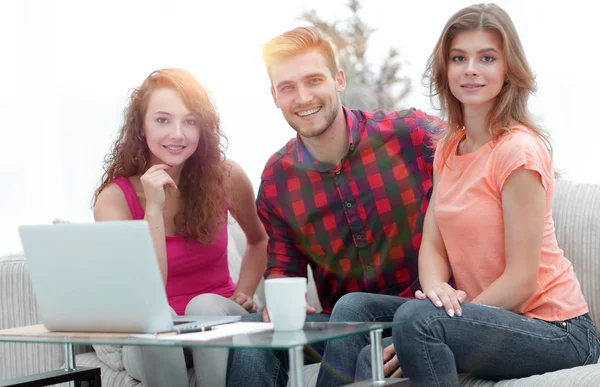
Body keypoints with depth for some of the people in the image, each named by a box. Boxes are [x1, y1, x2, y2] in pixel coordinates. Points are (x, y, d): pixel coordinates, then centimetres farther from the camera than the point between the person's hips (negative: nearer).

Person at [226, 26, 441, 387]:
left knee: (352, 307, -33)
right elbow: (283, 265, 10)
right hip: (339, 319, 3)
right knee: (252, 329, -21)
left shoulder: (412, 133, -11)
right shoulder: (277, 177, 2)